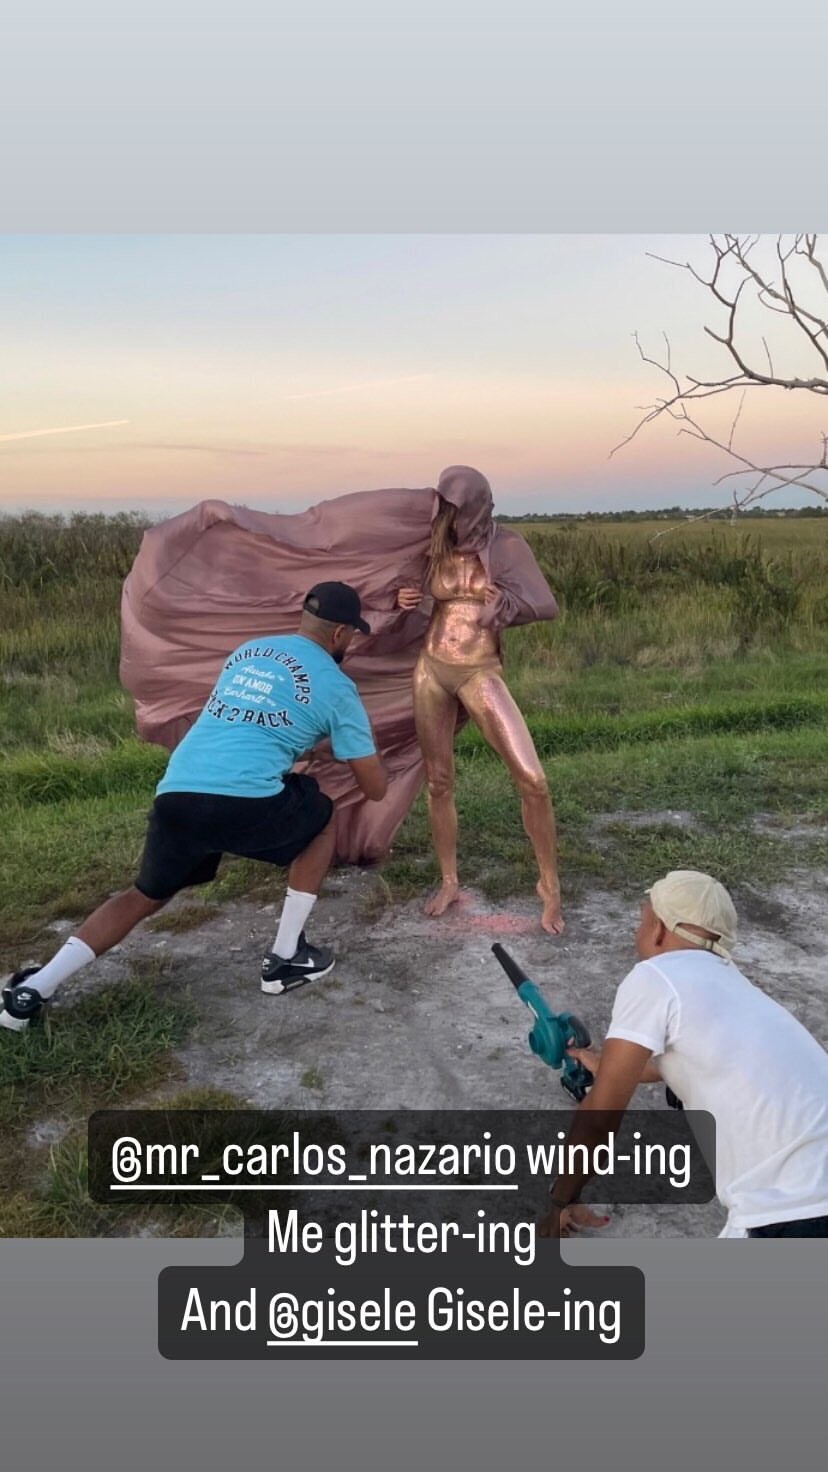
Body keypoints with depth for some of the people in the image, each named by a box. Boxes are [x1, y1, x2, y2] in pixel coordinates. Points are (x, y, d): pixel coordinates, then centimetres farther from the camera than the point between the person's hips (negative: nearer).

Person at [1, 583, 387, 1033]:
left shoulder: (247, 651, 25)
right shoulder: (336, 687, 10)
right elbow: (375, 790, 17)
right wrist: (368, 755, 41)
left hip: (174, 797, 6)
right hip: (244, 803, -5)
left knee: (145, 895, 28)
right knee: (322, 819, 24)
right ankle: (286, 959, 24)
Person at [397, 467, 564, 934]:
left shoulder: (505, 544, -4)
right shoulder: (436, 548, 5)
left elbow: (549, 606, -6)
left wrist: (507, 602, -25)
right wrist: (406, 600, -3)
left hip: (480, 673, -3)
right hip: (431, 669, 3)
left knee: (532, 780, -12)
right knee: (439, 782, 8)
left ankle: (550, 887, 5)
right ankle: (450, 882, 24)